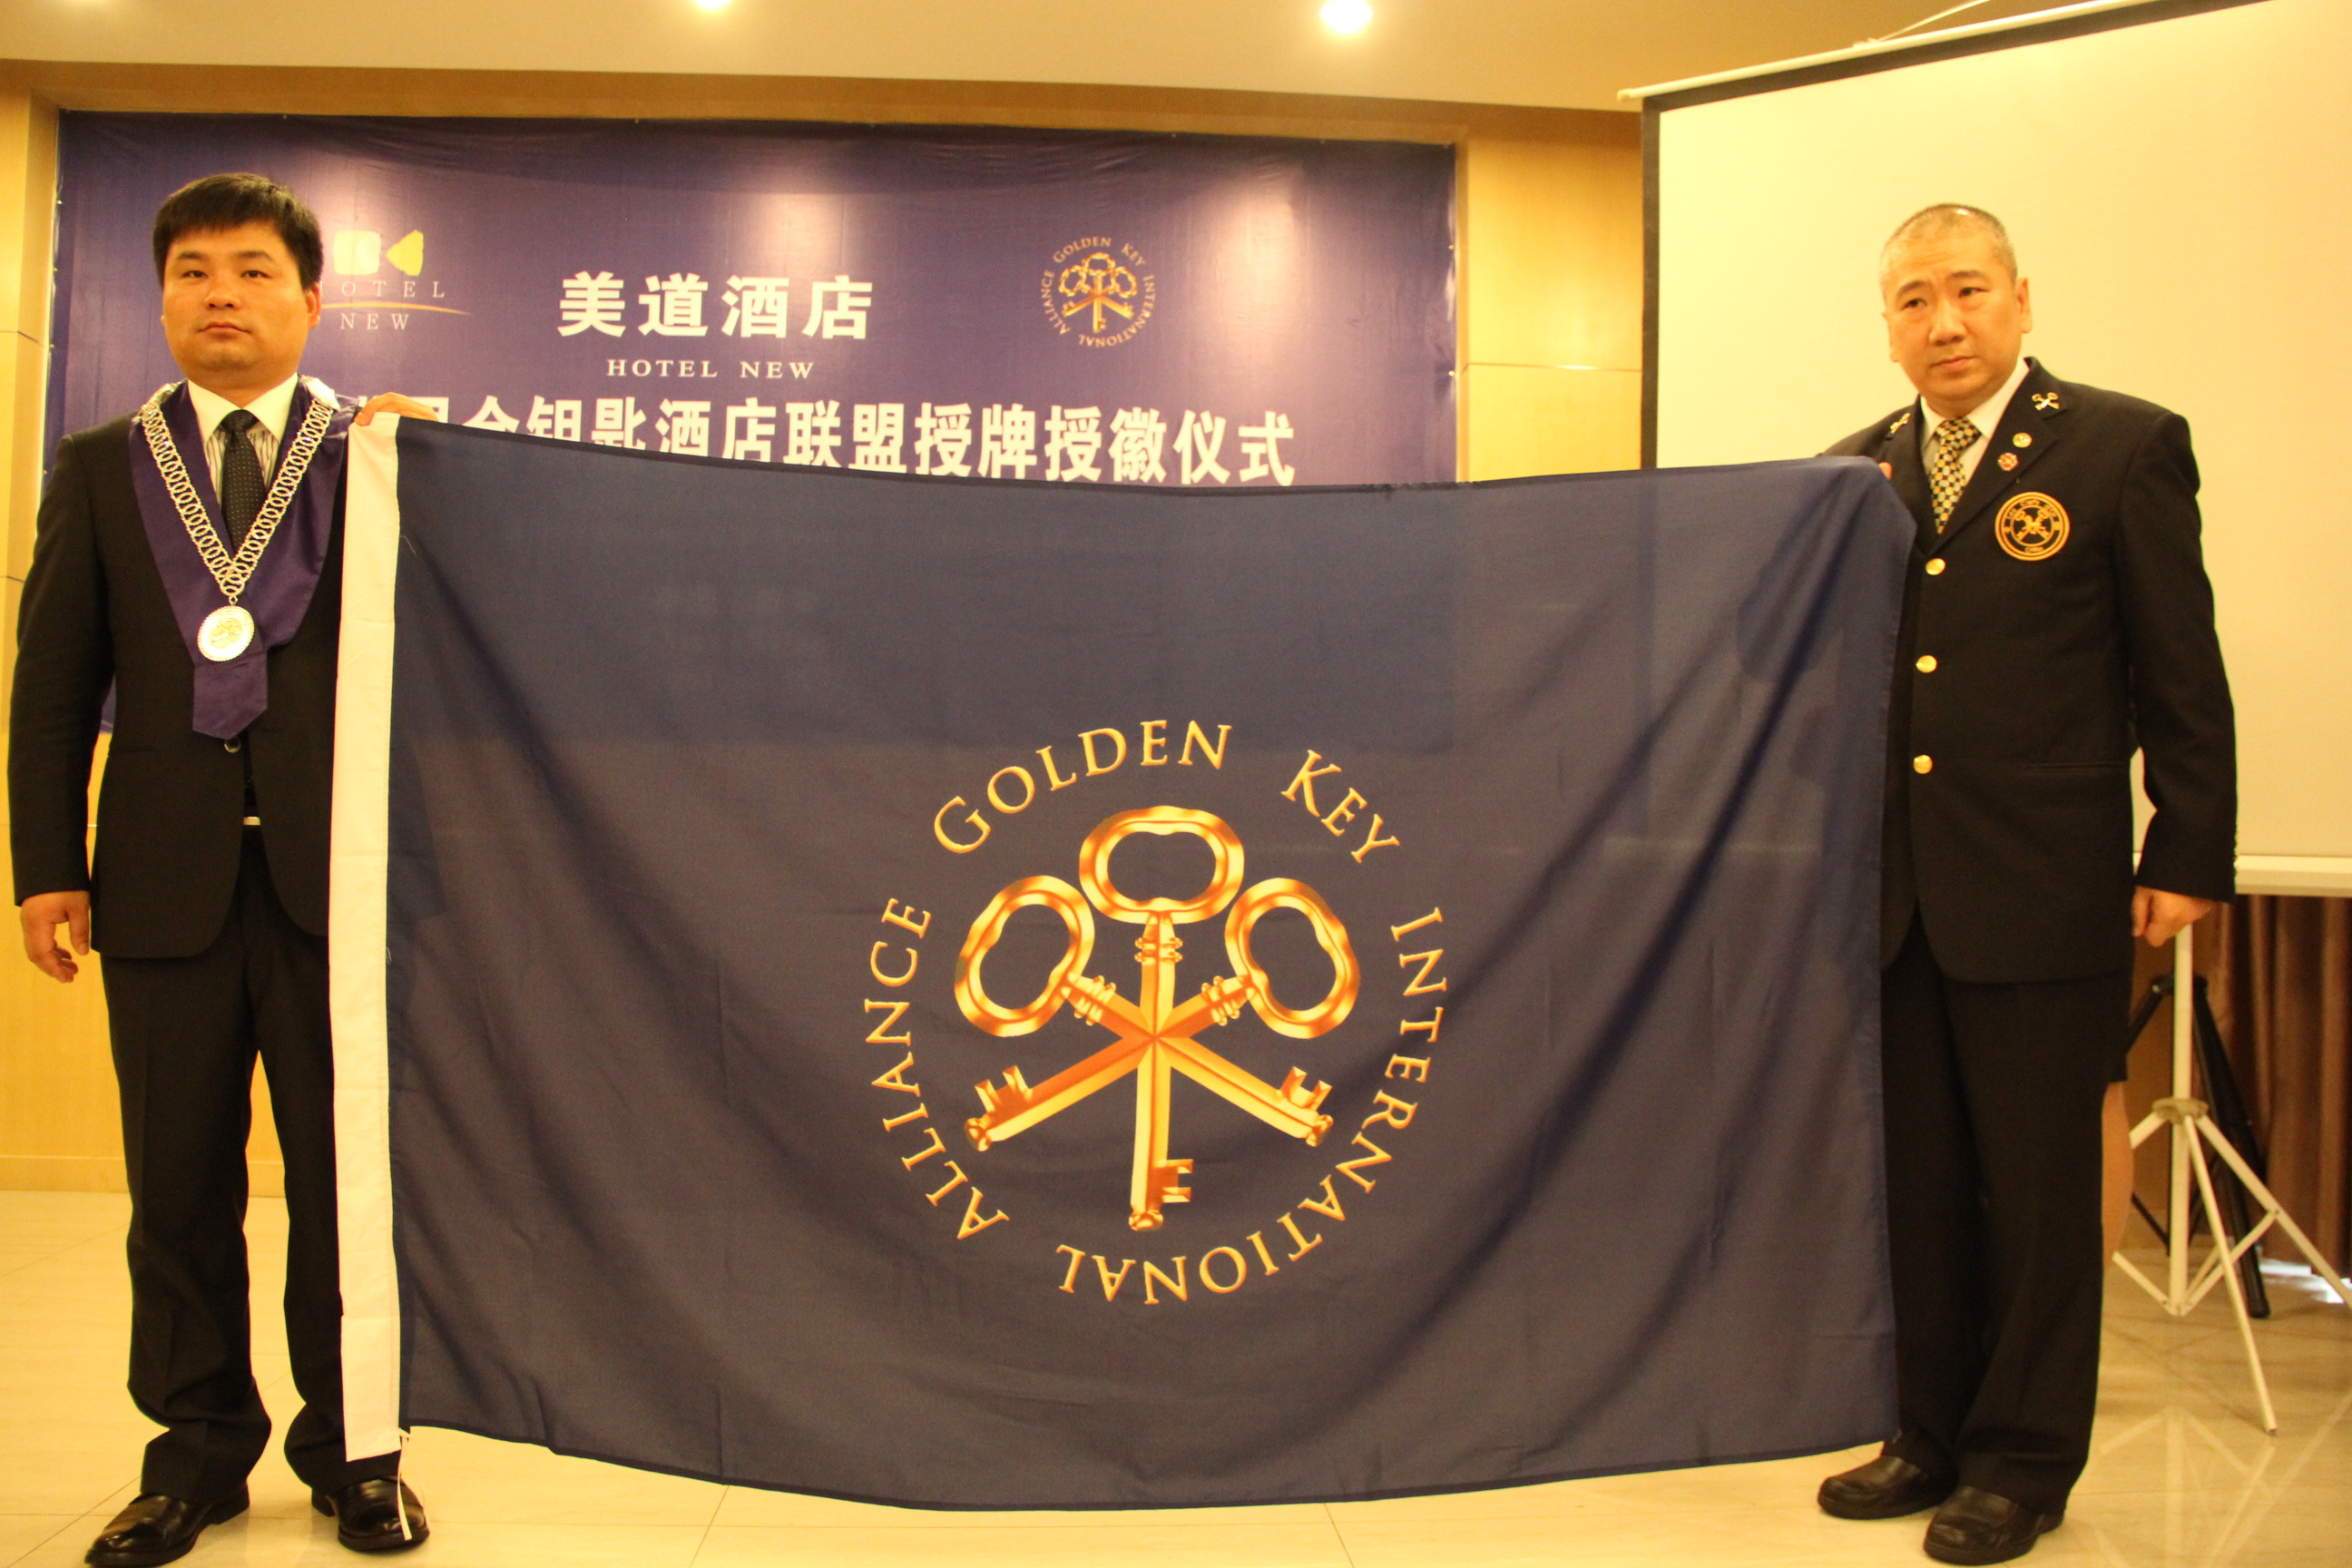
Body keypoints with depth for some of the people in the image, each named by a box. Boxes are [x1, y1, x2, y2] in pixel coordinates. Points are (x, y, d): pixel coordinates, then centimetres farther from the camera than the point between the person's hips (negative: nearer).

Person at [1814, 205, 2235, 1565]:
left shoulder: (2125, 447, -1)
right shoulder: (1854, 474, 10)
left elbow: (2183, 676, -2)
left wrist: (2187, 858, -5)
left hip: (2044, 893, -4)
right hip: (1893, 893, 4)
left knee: (2038, 1187, 6)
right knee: (1916, 1183, 12)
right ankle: (1932, 1433, 27)